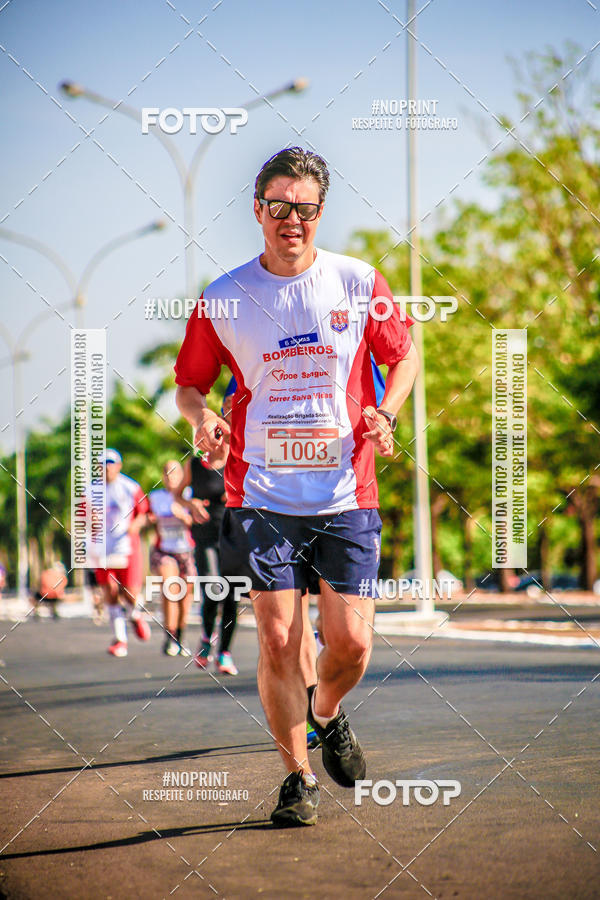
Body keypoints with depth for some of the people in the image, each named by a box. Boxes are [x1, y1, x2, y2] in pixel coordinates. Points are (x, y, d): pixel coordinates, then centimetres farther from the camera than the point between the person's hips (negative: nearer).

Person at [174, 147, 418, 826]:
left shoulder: (359, 284, 2)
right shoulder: (222, 300, 2)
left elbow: (404, 357, 13)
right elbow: (189, 382, 12)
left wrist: (385, 415, -5)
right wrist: (200, 417, -10)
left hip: (346, 494, 0)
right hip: (263, 495, 0)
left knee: (350, 642, -2)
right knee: (278, 642, -4)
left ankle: (325, 713, 32)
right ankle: (297, 775, 12)